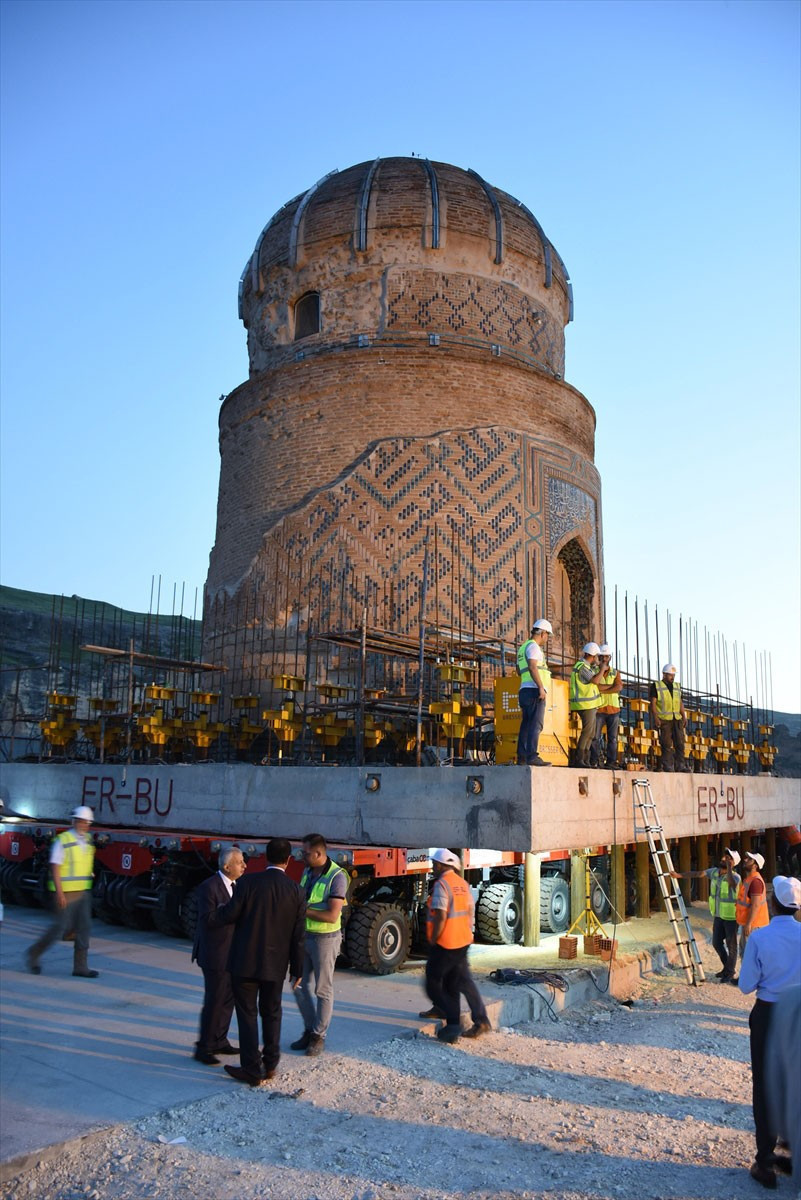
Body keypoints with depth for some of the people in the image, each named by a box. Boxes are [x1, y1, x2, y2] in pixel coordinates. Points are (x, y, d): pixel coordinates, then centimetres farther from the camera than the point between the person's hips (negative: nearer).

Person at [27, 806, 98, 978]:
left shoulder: (88, 840, 7)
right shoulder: (62, 841, -13)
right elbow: (55, 868, -16)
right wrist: (60, 893, -20)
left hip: (83, 891, 6)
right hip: (66, 892, -6)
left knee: (84, 928, 2)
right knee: (60, 928, -1)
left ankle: (80, 966, 8)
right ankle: (34, 953, 21)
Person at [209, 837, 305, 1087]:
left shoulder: (248, 882, -13)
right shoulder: (296, 892, -5)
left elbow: (229, 914, -8)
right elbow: (297, 937, -2)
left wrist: (211, 918, 15)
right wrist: (296, 970, 7)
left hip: (245, 961, -3)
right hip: (276, 964, 3)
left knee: (247, 1015, 8)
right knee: (271, 1014, 19)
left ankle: (252, 1071, 12)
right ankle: (270, 1065, 28)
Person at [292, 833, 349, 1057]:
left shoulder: (337, 877, -19)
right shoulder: (307, 872, 4)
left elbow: (332, 916, -22)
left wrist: (303, 911, -19)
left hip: (325, 938, -7)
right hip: (304, 936, 7)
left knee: (323, 990, 6)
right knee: (300, 985, 12)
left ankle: (319, 1036, 19)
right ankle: (309, 1030, 28)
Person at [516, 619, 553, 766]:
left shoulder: (523, 647, 24)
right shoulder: (533, 646, -6)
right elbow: (532, 667, -20)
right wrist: (541, 687, -24)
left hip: (525, 691, 10)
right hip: (534, 690, -10)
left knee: (526, 725, 7)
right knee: (536, 724, -15)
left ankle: (522, 757, 4)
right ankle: (532, 756, -23)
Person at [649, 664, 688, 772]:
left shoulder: (677, 686, 18)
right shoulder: (656, 686, 2)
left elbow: (680, 702, 20)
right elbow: (653, 703, -3)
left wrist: (684, 716, 10)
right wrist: (655, 717, -13)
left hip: (677, 719, 5)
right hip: (663, 719, -5)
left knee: (680, 743, -1)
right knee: (666, 744, -5)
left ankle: (681, 765, 2)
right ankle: (668, 766, -2)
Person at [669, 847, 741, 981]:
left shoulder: (735, 877, -20)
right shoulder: (714, 871, -1)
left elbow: (732, 883, -43)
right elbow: (697, 874, 8)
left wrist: (728, 866, -35)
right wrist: (679, 875, 4)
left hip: (730, 917, -6)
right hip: (718, 916, 6)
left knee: (731, 945, 7)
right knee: (716, 943, 14)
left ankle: (730, 972, 23)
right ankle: (727, 968, 33)